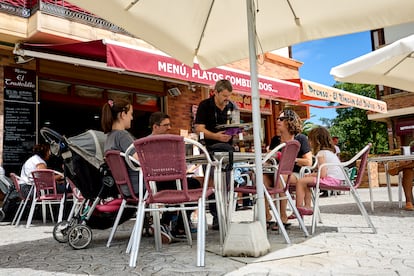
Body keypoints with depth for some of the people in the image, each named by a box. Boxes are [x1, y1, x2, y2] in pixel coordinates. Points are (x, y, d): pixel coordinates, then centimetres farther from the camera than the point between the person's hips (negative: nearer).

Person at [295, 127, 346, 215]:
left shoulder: (321, 153, -12)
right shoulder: (330, 151, 18)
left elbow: (323, 174, -20)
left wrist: (312, 174, -2)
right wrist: (313, 174, 14)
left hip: (331, 180, -11)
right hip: (337, 180, 11)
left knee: (300, 182, -13)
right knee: (306, 181, 22)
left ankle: (298, 208, -10)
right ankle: (307, 206, 18)